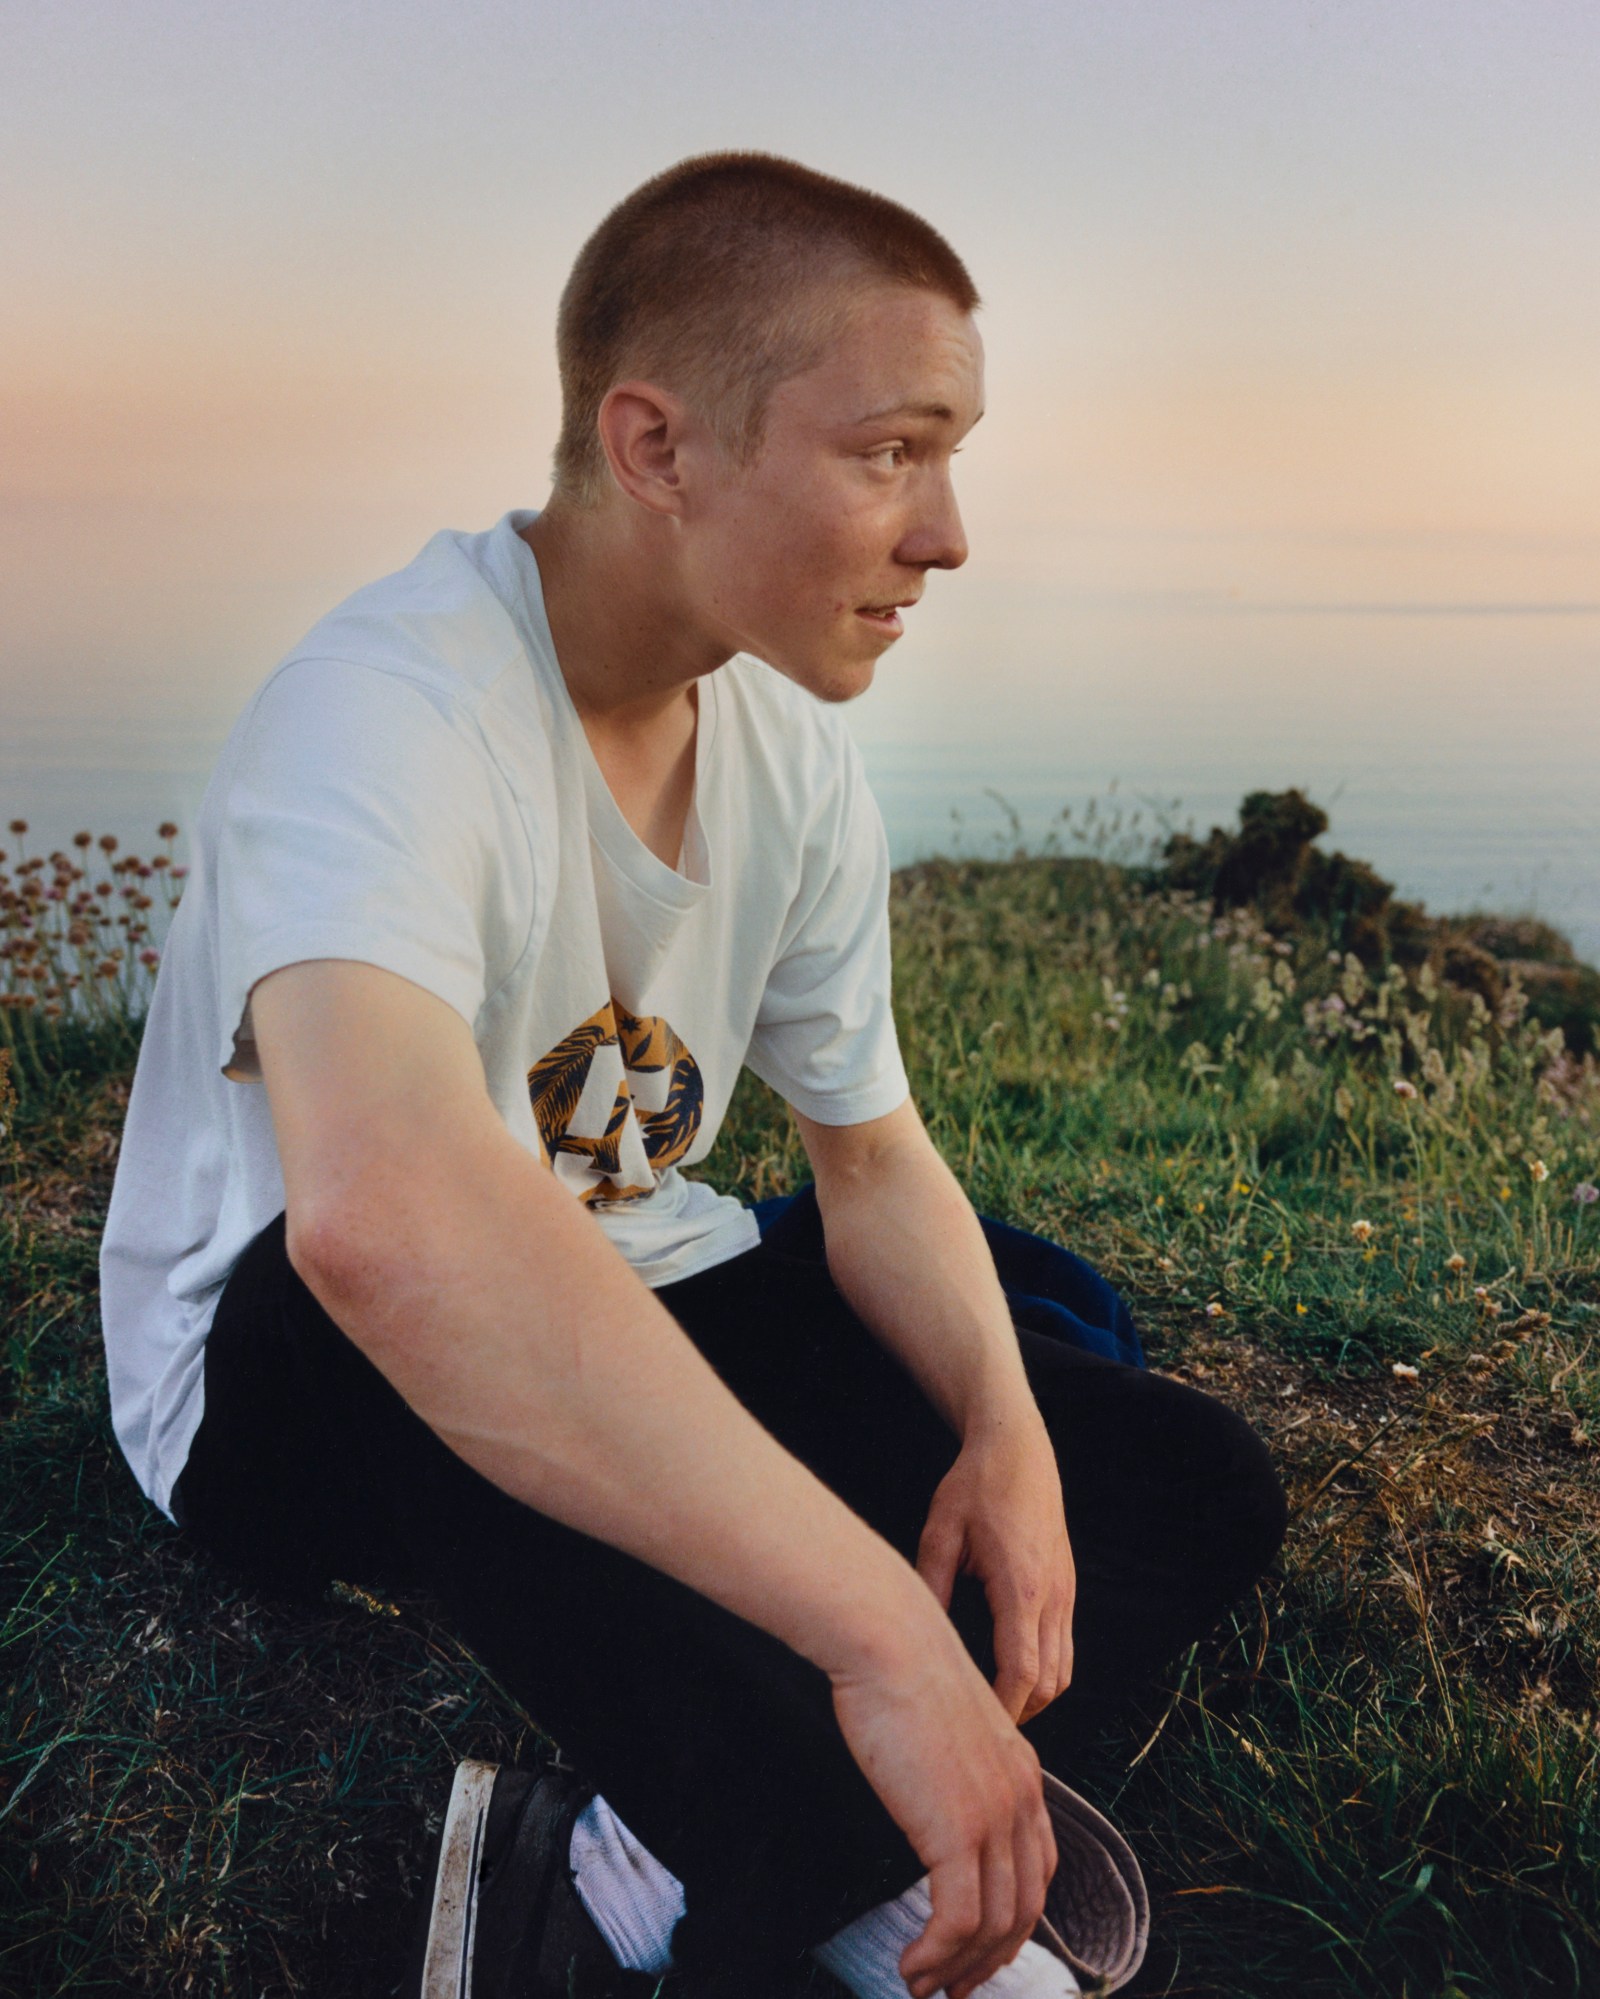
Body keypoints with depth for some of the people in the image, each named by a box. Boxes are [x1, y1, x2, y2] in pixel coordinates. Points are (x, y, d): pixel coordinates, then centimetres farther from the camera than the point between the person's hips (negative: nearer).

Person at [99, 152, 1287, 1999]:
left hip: (637, 1291, 7)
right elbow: (382, 1214, -48)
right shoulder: (392, 707, -29)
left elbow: (872, 1156, 4)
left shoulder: (791, 748, -4)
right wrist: (887, 1628, -46)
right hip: (287, 1367, -6)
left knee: (1195, 1487, -2)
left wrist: (1007, 1432, -15)